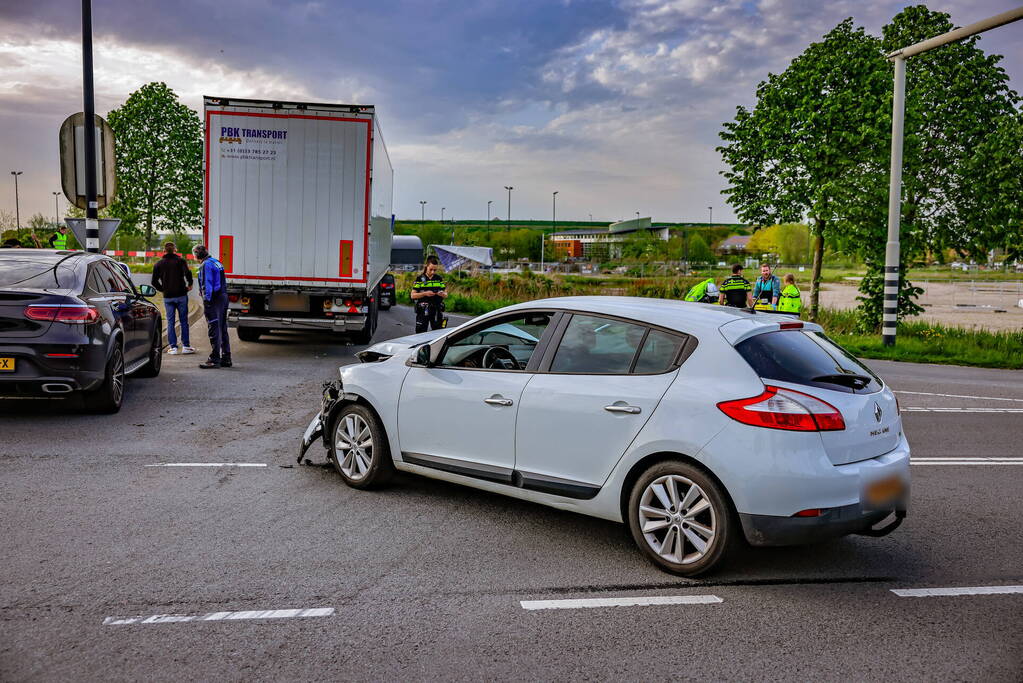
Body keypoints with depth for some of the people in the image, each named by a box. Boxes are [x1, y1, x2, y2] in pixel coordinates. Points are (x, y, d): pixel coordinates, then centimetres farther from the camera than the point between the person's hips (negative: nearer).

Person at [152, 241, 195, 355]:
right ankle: (186, 346, 8)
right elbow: (187, 273, -18)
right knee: (184, 321, 7)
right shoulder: (180, 261, -3)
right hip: (181, 295, -2)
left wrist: (163, 289, 14)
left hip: (168, 297, 2)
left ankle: (173, 347, 4)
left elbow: (154, 282, 2)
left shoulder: (159, 264, 6)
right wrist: (189, 285, -2)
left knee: (170, 322, 7)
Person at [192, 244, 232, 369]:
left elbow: (207, 285, -16)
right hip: (223, 298, 9)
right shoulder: (217, 263, 18)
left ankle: (215, 359, -7)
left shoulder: (206, 265, -10)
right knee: (222, 329, 13)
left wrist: (206, 302, -16)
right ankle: (226, 359, 17)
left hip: (214, 299, -9)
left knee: (214, 330, -8)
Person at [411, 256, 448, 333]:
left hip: (437, 310, 2)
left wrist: (442, 294, -12)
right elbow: (413, 295, -2)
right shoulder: (420, 279, 1)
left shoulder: (440, 279, 10)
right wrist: (425, 293, -17)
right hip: (423, 311, -2)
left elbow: (446, 295, 12)